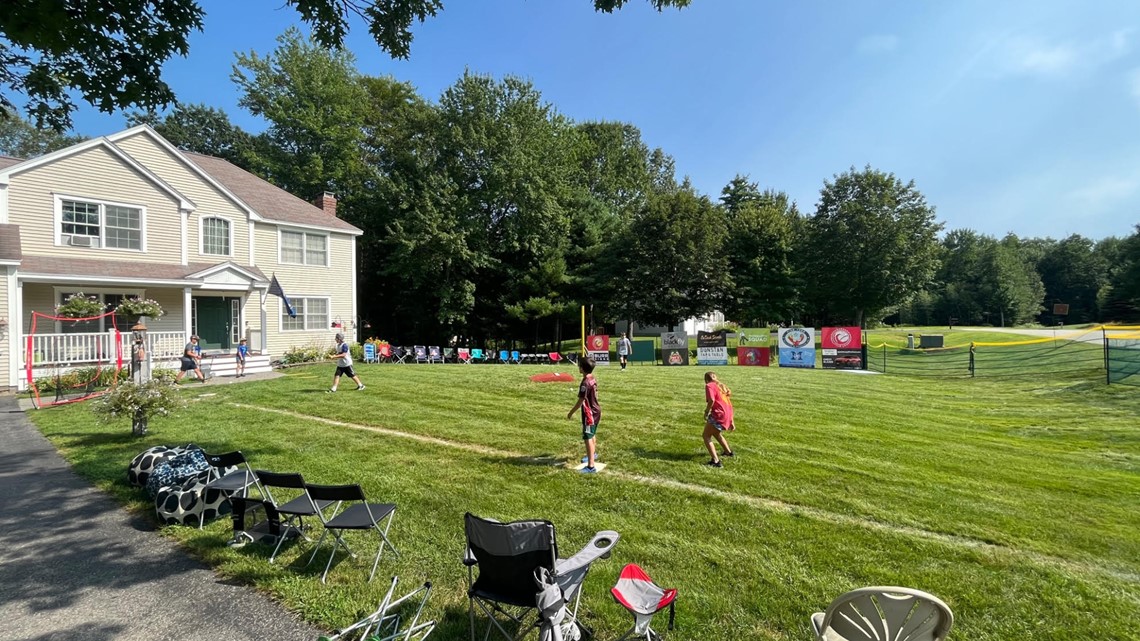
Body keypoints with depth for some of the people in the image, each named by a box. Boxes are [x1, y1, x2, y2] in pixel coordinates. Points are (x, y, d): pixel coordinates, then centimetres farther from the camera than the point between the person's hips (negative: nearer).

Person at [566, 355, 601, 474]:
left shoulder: (585, 383, -23)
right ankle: (593, 454, 49)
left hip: (589, 414, -10)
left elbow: (580, 401, -20)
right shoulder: (593, 379, 4)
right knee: (591, 435, 28)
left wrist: (571, 413, -9)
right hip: (596, 411, 10)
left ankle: (591, 466, -8)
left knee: (588, 438, -8)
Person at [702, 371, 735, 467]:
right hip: (727, 416, 8)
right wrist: (732, 422, 27)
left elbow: (711, 400, -20)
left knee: (706, 436, -1)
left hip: (719, 415, -8)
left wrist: (706, 412, -6)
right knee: (716, 433, 32)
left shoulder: (709, 386, 0)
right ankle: (728, 452, 53)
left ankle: (716, 461, -14)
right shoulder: (721, 386, 24)